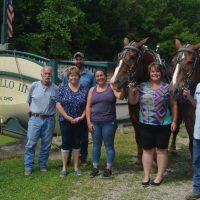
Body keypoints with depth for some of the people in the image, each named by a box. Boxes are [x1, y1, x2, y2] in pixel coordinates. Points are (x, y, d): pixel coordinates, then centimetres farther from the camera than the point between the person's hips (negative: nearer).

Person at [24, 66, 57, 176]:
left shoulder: (55, 88, -2)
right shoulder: (34, 86, -1)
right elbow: (29, 101, 13)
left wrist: (49, 111, 8)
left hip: (49, 120, 1)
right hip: (35, 118, 0)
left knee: (46, 145, 9)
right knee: (31, 144, 0)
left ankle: (42, 165, 23)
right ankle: (28, 167, 9)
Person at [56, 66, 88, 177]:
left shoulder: (84, 90, 3)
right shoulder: (62, 89, -2)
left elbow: (87, 106, 3)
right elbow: (58, 105, -7)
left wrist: (81, 117, -9)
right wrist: (68, 117, -12)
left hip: (79, 121, 2)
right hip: (65, 121, -2)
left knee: (77, 143, 10)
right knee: (66, 143, 2)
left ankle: (76, 167, 20)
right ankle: (64, 168, 11)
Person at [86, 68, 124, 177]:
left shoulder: (111, 87, 0)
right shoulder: (92, 90, 8)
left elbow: (120, 96, -18)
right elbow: (88, 107, 5)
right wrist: (89, 122, -2)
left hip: (109, 122, -3)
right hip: (95, 122, 3)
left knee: (109, 145, 5)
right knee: (96, 145, 11)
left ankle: (109, 168, 15)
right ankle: (95, 167, 22)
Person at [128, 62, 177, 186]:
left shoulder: (167, 87, -2)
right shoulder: (142, 87, 2)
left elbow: (174, 105, 3)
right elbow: (132, 101, 2)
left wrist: (174, 121, -2)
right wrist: (131, 90, -15)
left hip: (163, 125, -2)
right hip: (146, 125, 2)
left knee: (161, 150, 8)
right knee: (147, 150, 10)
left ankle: (160, 176, 21)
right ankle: (146, 176, 21)